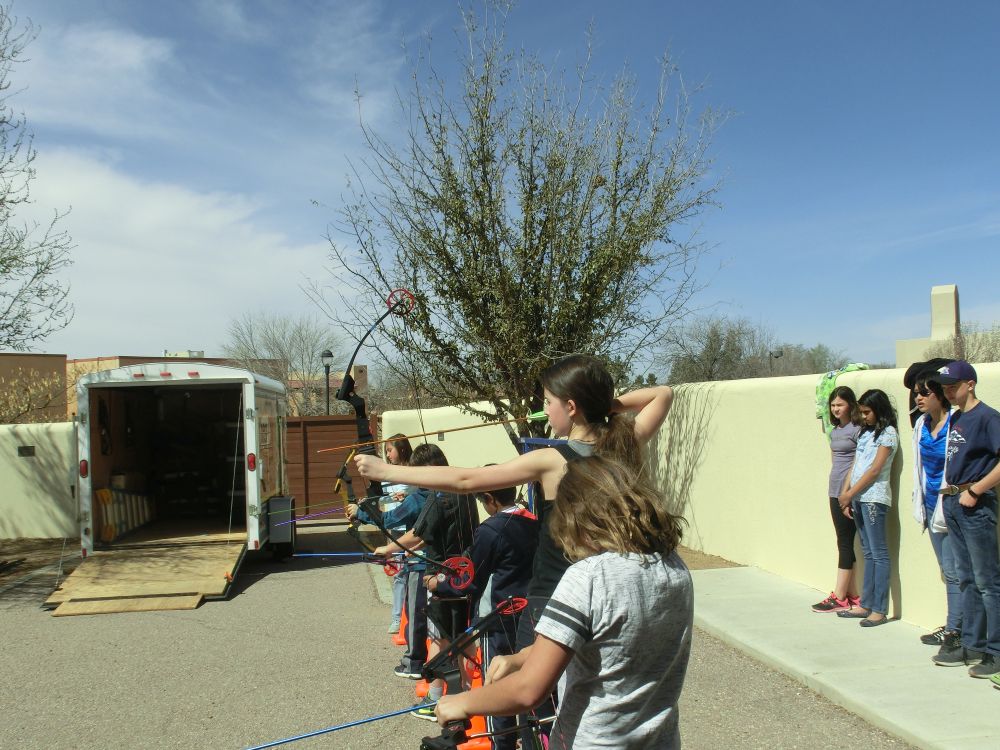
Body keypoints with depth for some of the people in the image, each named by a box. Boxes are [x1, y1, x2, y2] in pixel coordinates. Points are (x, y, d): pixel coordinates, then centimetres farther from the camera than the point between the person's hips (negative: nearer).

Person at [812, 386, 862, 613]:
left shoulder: (857, 429, -10)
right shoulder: (834, 431, 15)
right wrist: (832, 485, 12)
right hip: (836, 492, 8)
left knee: (845, 542, -4)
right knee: (845, 542, 10)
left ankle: (839, 597, 0)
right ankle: (852, 594, 15)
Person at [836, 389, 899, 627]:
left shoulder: (888, 433, -5)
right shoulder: (865, 433, 18)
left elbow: (875, 469, -11)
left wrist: (850, 493, -10)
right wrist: (846, 496, 8)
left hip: (874, 498, -8)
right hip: (858, 498, 8)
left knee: (878, 554, -5)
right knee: (868, 553, 12)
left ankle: (880, 610, -4)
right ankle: (866, 605, 16)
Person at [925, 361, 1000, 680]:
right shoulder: (955, 418, 14)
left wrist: (974, 491, -19)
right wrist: (949, 489, 11)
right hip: (953, 503, 9)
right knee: (967, 579, 14)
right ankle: (972, 646, 23)